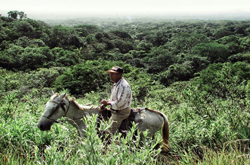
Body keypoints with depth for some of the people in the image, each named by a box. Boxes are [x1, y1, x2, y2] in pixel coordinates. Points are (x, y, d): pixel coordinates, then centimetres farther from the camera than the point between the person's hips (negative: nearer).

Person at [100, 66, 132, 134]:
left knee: (111, 132, -8)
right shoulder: (116, 84, 8)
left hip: (120, 112, -10)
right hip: (114, 110, 10)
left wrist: (108, 103, -20)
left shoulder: (123, 85, -25)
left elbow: (120, 103, -31)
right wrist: (105, 103, 3)